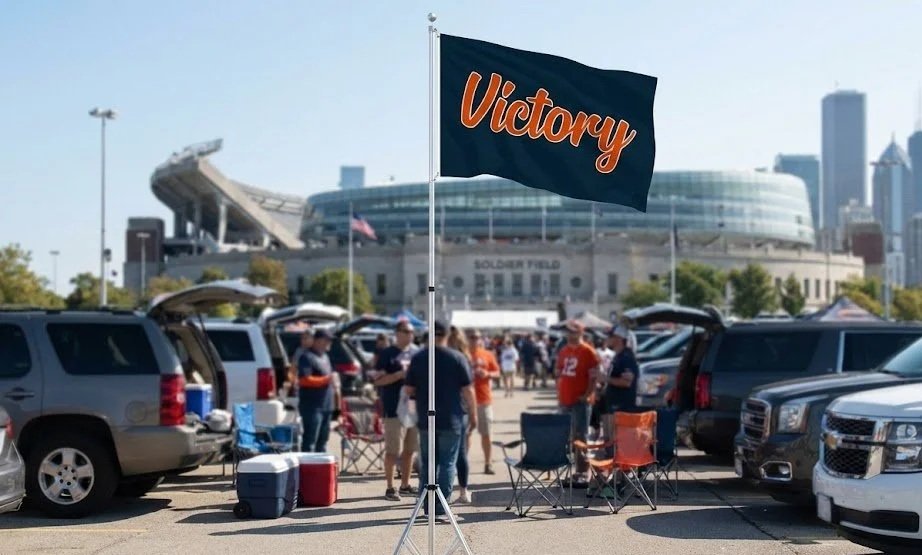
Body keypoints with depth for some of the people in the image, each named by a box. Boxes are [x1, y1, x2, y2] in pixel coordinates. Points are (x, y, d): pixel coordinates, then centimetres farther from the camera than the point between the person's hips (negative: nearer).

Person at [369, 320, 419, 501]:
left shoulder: (416, 353, 14)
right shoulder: (386, 354, -3)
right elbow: (379, 380, -9)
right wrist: (401, 374, -18)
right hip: (394, 408, -6)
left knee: (410, 449, 10)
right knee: (393, 450, -4)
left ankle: (405, 485, 21)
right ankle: (390, 488, 3)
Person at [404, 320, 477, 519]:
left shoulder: (418, 358, 0)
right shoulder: (457, 358, -7)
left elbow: (408, 389, 2)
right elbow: (467, 390, -6)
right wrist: (473, 413, 5)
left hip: (425, 420, 3)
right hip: (451, 420, -2)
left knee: (427, 463, 12)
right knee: (447, 463, 3)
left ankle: (428, 506, 14)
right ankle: (441, 508, -1)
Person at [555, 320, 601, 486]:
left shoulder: (588, 351, -7)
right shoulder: (563, 351, 13)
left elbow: (594, 376, -10)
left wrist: (587, 394, -17)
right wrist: (559, 393, 11)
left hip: (580, 401, -7)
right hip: (564, 400, 7)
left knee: (579, 437, -7)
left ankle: (582, 474, -5)